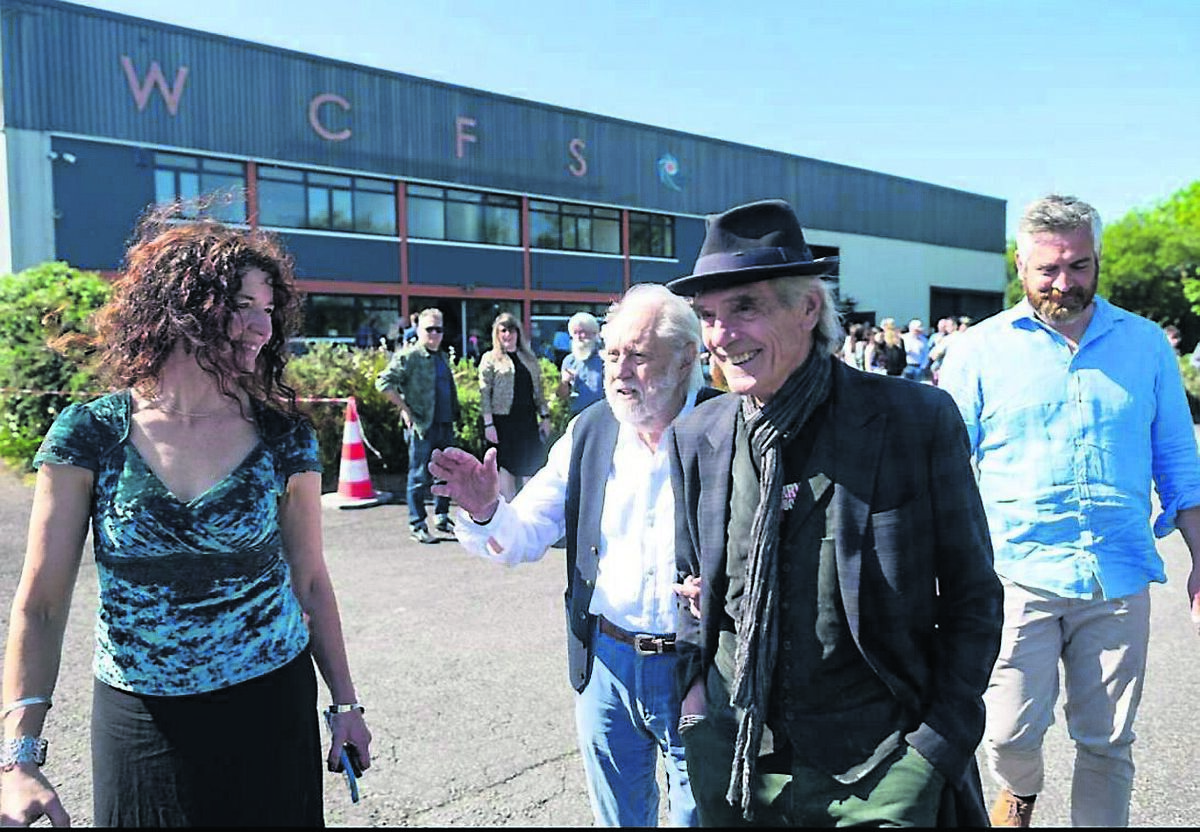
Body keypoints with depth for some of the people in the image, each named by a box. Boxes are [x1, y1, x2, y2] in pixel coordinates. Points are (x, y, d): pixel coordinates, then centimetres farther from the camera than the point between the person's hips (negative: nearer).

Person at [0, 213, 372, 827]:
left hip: (270, 711, 1)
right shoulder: (88, 435, -8)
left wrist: (345, 705, 4)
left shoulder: (284, 438, -6)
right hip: (139, 723, 0)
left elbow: (310, 584, 1)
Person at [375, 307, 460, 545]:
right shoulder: (408, 356, -7)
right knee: (419, 477, -1)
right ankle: (417, 525, 7)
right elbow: (384, 383, -12)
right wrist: (405, 409, -12)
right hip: (422, 426, -7)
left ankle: (442, 518, 25)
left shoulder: (442, 357, 17)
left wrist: (455, 414, 15)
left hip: (445, 425, 7)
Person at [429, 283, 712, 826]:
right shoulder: (589, 431, 0)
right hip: (604, 664, 4)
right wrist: (486, 511, -18)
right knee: (617, 818, 22)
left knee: (699, 815, 16)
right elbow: (522, 538, 3)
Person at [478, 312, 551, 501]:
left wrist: (545, 416, 8)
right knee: (505, 469, 0)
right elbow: (484, 393, -5)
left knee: (530, 470, 4)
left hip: (528, 420, 4)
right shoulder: (490, 358, 1)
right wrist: (488, 424, -12)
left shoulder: (529, 358, 13)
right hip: (503, 420, -4)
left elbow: (538, 390, 15)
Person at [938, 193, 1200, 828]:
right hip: (1016, 574, -2)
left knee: (1108, 742, 10)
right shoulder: (981, 349, -1)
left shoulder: (1145, 343, 7)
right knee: (1009, 734, 2)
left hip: (1119, 580, 2)